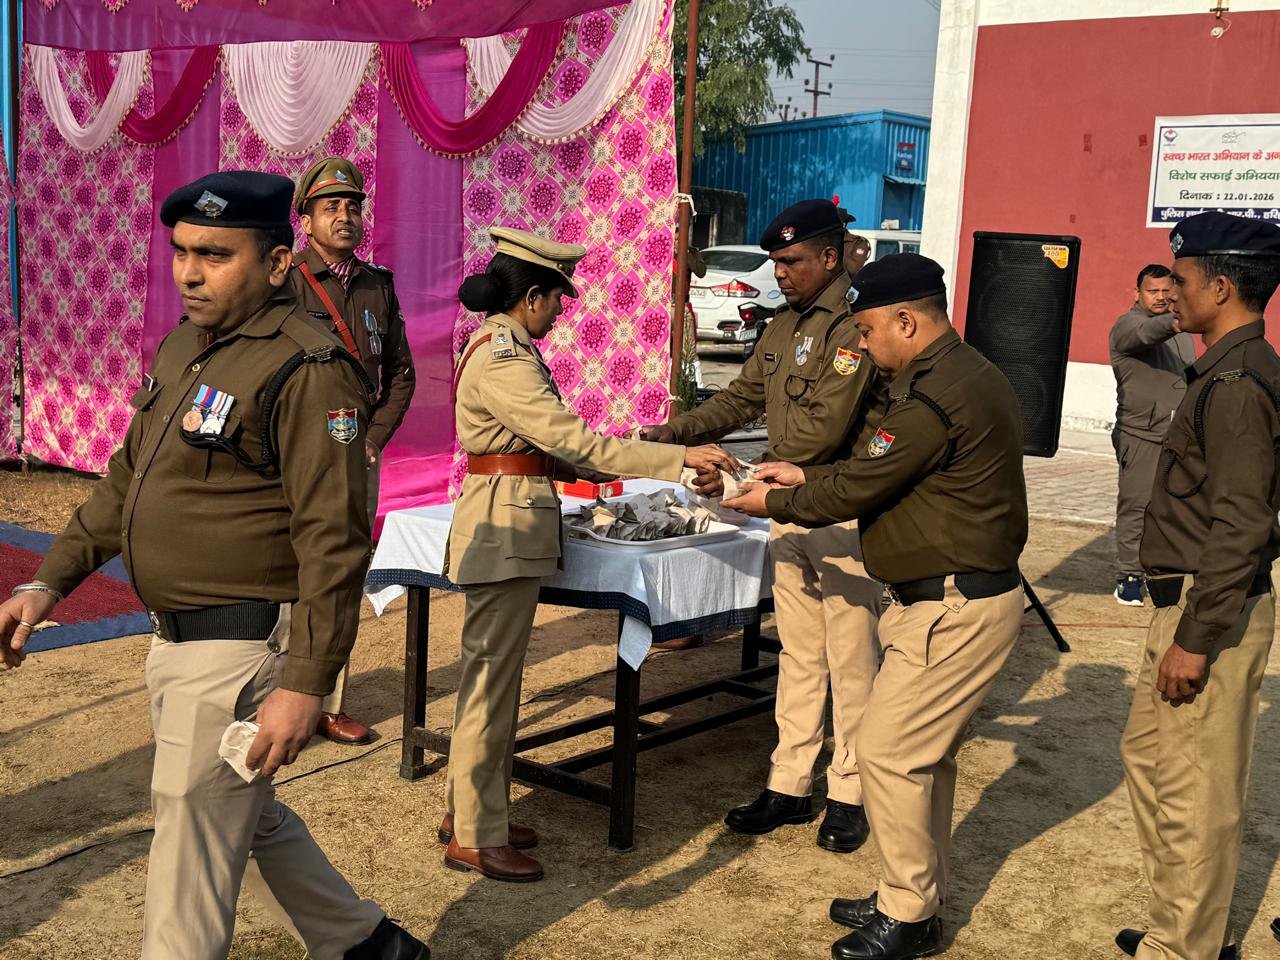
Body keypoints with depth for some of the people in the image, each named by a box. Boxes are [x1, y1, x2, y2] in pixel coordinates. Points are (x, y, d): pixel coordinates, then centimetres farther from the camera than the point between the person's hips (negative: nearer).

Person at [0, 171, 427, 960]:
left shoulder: (307, 370, -19)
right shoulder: (182, 348, 10)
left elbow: (333, 539, -22)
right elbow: (126, 480, 18)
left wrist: (306, 685, -24)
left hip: (242, 650, -9)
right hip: (177, 639, 9)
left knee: (193, 855, 3)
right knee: (251, 819, 23)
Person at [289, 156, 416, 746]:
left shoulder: (378, 286, 12)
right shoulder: (284, 283, -4)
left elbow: (400, 373, 15)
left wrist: (374, 437, 2)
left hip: (359, 455, 5)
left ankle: (329, 706, 18)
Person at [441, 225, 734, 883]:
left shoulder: (502, 347, 14)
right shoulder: (502, 359, -18)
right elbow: (573, 439, -23)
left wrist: (600, 468, 15)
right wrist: (680, 458, -22)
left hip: (514, 524, 10)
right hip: (504, 525, -10)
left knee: (497, 676, 17)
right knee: (490, 681, -1)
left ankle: (470, 811, 29)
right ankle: (473, 838, 11)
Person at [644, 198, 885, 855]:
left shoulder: (858, 325, -16)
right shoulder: (784, 326, 12)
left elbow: (825, 427, -23)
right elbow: (742, 398, 16)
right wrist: (675, 433, 2)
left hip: (845, 514, -8)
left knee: (850, 661, 4)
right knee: (798, 656, 15)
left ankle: (849, 794, 17)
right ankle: (790, 785, 24)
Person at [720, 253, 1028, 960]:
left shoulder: (934, 395, -23)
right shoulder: (959, 375, 12)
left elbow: (856, 490, -17)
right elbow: (878, 469, 19)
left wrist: (772, 503, -2)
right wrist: (806, 477, 17)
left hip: (955, 610, -11)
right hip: (955, 599, 11)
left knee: (890, 752, -3)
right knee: (925, 754, 17)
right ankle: (916, 896, 30)